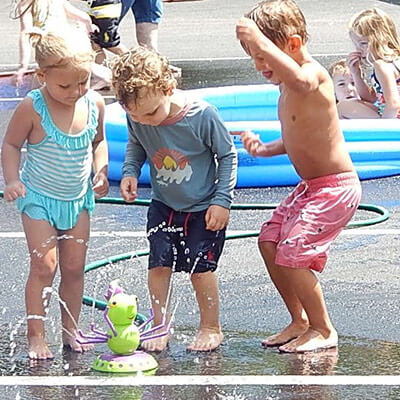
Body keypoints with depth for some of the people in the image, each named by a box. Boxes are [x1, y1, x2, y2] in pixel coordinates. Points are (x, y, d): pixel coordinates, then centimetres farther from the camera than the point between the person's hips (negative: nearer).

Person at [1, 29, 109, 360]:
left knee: (74, 267, 8)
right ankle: (36, 336, -1)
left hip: (78, 198, 4)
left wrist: (101, 172, -4)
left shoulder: (94, 104, -7)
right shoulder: (33, 108, -20)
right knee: (44, 265, -8)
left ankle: (70, 329, 21)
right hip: (39, 197, -4)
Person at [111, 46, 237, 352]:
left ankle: (211, 327, 14)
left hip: (204, 208, -3)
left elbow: (228, 156, -11)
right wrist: (130, 172, -9)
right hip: (163, 205, 4)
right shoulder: (137, 119, -15)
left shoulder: (202, 115, -26)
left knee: (200, 266, -5)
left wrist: (222, 201, -13)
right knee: (159, 263, -4)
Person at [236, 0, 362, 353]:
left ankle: (323, 330, 6)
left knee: (292, 254, -12)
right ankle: (300, 320, 24)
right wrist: (266, 149, 7)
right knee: (269, 241, 11)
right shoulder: (286, 88, 10)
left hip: (335, 188, -10)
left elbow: (300, 80, -48)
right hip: (309, 187, 10)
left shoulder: (314, 73, -20)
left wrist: (261, 42, -51)